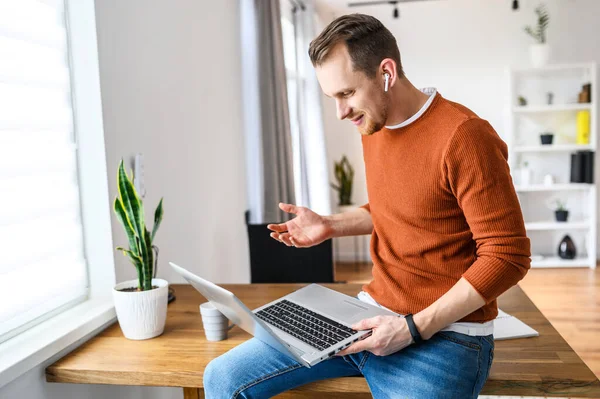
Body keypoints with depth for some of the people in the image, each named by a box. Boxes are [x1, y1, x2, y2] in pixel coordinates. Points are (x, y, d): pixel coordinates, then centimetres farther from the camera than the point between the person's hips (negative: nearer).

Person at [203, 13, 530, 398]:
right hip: (370, 314, 7)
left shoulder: (464, 136, -17)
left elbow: (508, 257, -16)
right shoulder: (374, 127, 7)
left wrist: (415, 327, -18)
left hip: (444, 333, -6)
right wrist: (331, 226, 5)